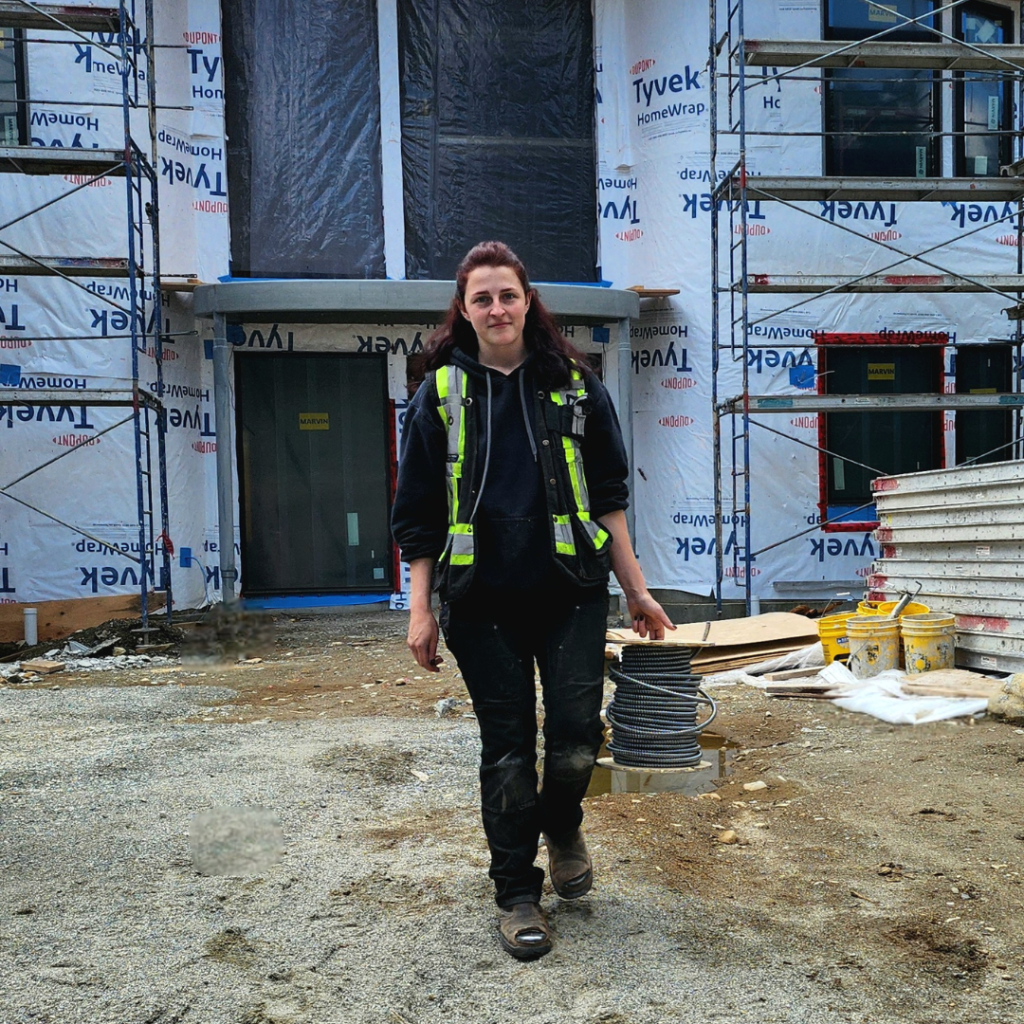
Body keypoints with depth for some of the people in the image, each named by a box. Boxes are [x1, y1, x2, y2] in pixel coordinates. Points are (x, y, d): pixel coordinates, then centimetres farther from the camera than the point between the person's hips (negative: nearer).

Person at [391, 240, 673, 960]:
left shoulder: (573, 385, 5)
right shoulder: (441, 394, 4)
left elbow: (608, 497, 8)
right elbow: (420, 514, 5)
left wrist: (637, 591, 6)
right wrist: (421, 609, 1)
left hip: (570, 592, 1)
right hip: (482, 602, 0)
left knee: (576, 733, -3)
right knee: (507, 747, 6)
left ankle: (563, 826, 33)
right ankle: (517, 894, 25)